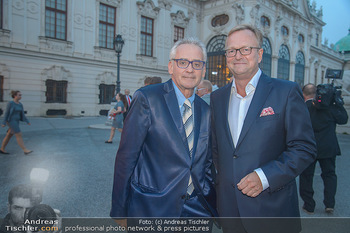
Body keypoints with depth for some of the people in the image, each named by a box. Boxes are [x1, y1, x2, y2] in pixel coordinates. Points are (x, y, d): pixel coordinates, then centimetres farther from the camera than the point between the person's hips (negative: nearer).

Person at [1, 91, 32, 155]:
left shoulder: (20, 104, 9)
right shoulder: (10, 103, -13)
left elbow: (22, 114, 10)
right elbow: (6, 113, -11)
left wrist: (27, 121, 4)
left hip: (16, 121, 9)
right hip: (11, 121, -9)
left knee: (9, 135, 15)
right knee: (19, 135, -11)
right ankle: (25, 150, -11)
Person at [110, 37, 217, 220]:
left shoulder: (205, 111, 5)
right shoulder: (146, 98, -12)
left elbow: (207, 163, 12)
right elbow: (126, 157, -12)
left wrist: (212, 203, 9)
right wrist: (120, 211, -8)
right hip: (153, 208, -4)